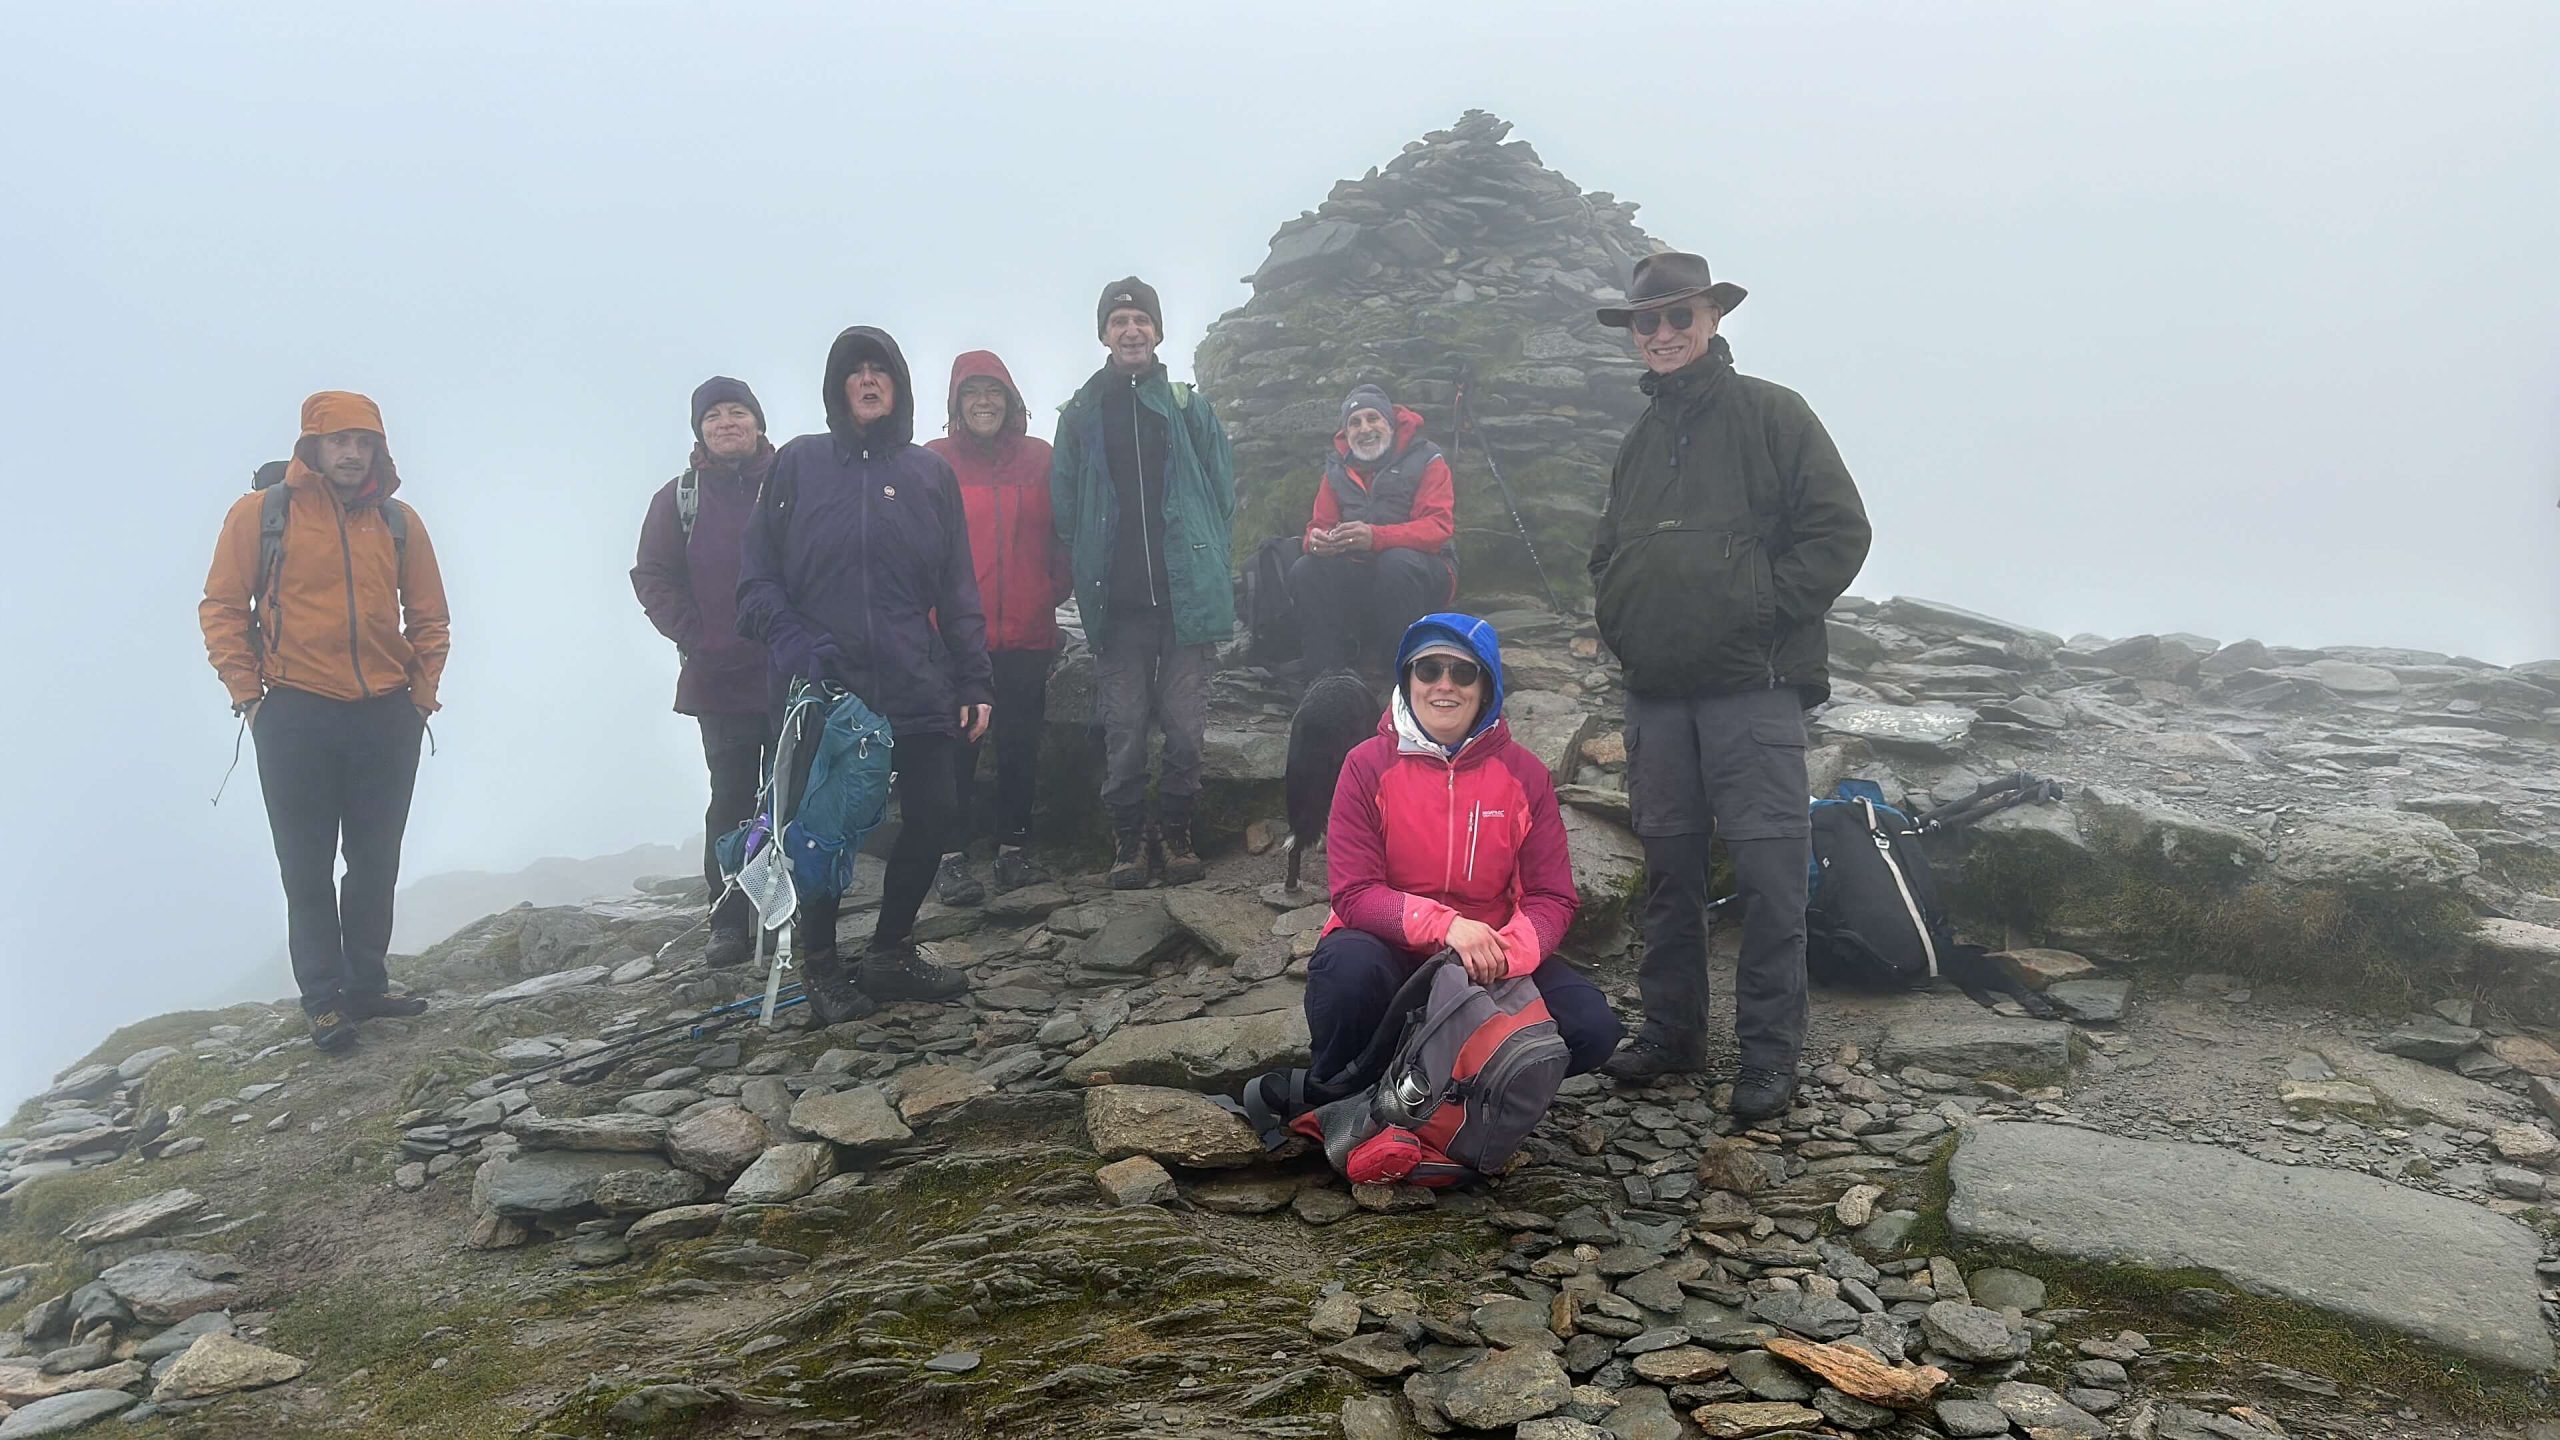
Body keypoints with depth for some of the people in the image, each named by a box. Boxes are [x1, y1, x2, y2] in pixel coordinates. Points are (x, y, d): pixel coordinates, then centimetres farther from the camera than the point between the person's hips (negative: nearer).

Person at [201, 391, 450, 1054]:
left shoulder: (399, 521, 8)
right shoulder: (260, 513, -1)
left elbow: (429, 617, 14)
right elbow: (222, 607, 1)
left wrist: (422, 692, 6)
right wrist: (247, 695, -5)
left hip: (387, 719, 3)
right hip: (296, 719, -3)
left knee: (377, 863, 11)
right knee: (308, 868, 2)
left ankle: (367, 984, 23)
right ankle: (324, 1001, 10)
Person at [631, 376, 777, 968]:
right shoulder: (680, 497, 8)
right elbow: (652, 577, 7)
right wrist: (692, 635, -5)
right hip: (719, 678, 2)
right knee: (731, 801, 5)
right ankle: (729, 922, 11)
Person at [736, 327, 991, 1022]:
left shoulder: (930, 472, 12)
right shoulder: (799, 463, 6)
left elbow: (958, 588, 10)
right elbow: (757, 575, 4)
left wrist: (972, 681, 4)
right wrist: (790, 638, -13)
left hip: (916, 686, 2)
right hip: (818, 683, -2)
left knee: (933, 813, 1)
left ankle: (890, 951, 21)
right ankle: (819, 962, 21)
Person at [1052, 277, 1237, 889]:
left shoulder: (1189, 407, 9)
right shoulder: (1081, 413, 10)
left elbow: (1223, 489, 10)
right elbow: (1065, 503, 12)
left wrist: (1207, 562, 4)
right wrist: (1090, 567, 6)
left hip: (1186, 596, 0)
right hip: (1117, 602, 1)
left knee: (1184, 724, -1)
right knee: (1123, 728, 2)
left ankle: (1176, 831, 14)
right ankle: (1128, 835, 14)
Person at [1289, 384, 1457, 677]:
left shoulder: (1426, 460, -6)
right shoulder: (1337, 470, 9)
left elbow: (1438, 528, -19)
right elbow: (1320, 526, 7)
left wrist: (1375, 537, -37)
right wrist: (1316, 540, -22)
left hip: (1425, 574, -4)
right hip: (1358, 576, 4)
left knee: (1397, 561, -36)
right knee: (1305, 571, -20)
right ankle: (1327, 672, -16)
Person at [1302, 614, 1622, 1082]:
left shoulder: (1525, 775, -2)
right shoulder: (1368, 765, -8)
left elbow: (1553, 897, -4)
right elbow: (1354, 894, -14)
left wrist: (1506, 953, -27)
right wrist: (1444, 924, -31)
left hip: (1488, 958, 2)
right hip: (1388, 948, -2)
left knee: (1592, 1026, -20)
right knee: (1350, 966, -37)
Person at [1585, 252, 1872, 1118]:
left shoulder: (1771, 414, 0)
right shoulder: (1641, 438, 19)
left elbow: (1839, 531, -5)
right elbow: (1607, 553, 28)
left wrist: (1765, 610, -11)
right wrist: (1617, 622, 10)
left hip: (1752, 687, -6)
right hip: (1655, 691, 6)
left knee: (1768, 869, -5)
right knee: (1668, 865, 12)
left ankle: (1770, 1054, 4)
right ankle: (1671, 1030, 24)